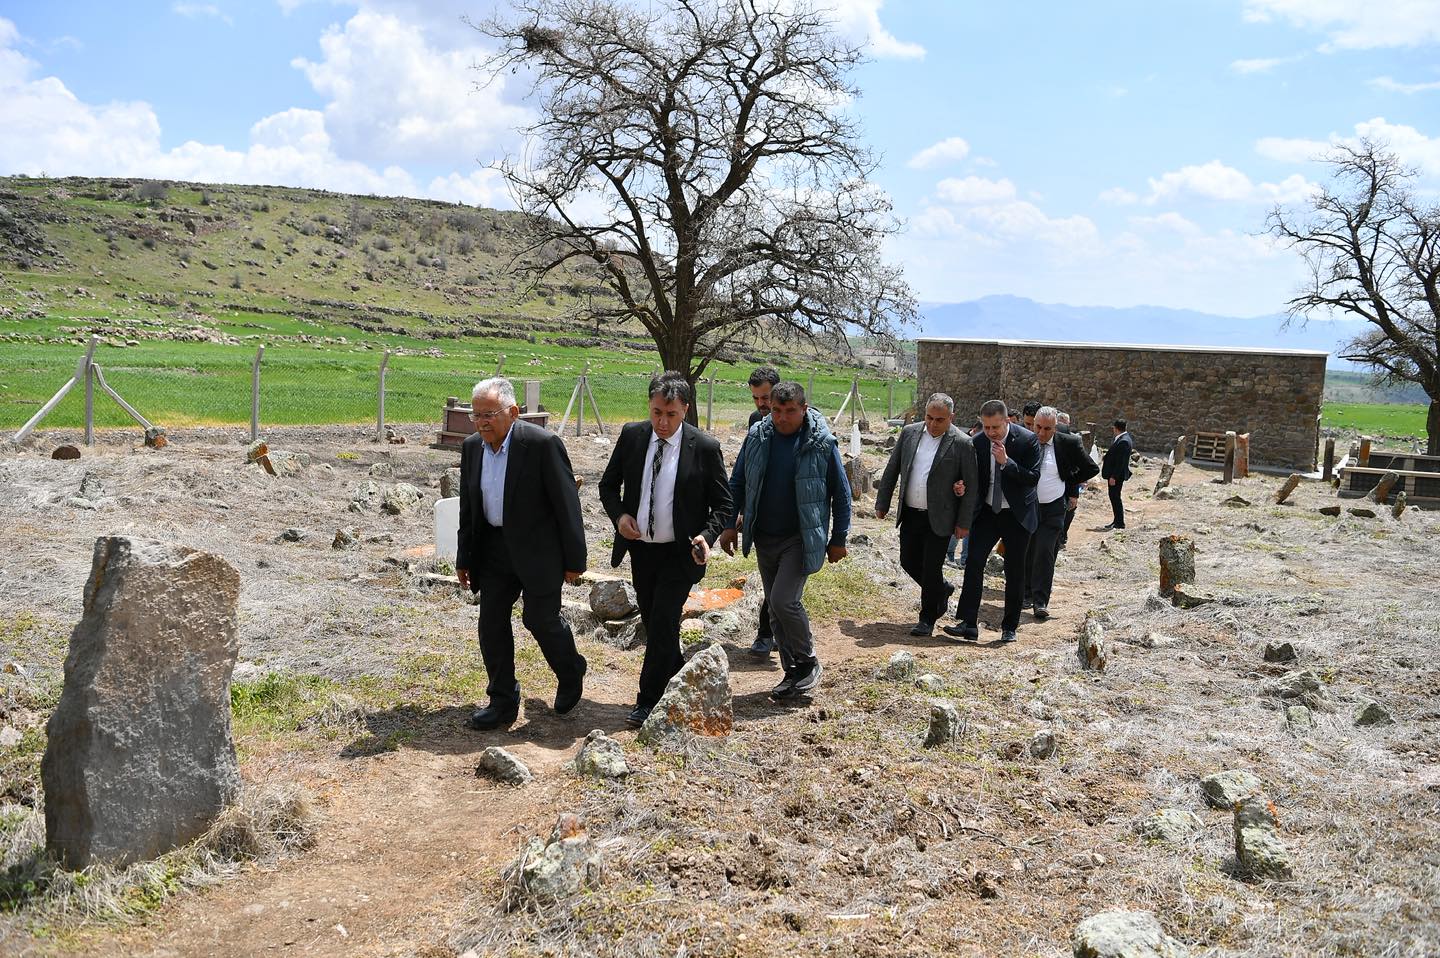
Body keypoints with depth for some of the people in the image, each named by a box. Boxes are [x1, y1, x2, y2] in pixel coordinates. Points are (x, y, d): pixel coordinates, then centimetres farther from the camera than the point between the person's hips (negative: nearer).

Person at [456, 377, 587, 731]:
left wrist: (574, 559, -12)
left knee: (541, 620, 4)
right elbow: (468, 507, 11)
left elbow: (567, 503, -14)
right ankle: (502, 702, 19)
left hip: (537, 550, -6)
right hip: (493, 549, 6)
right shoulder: (471, 447, 2)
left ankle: (571, 675, 33)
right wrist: (464, 557, 12)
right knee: (491, 623, 5)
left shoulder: (542, 444, -18)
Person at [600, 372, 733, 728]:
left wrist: (706, 537, -22)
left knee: (663, 623, -6)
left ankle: (649, 702, 10)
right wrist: (619, 515, -11)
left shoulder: (705, 448, -13)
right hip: (640, 548, 5)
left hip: (680, 553, -4)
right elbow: (608, 485, 8)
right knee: (651, 621, 17)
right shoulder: (632, 435, -3)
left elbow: (723, 504, -5)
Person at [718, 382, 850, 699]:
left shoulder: (822, 443, -10)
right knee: (777, 610, 10)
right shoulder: (757, 435, -1)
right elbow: (737, 483, 9)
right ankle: (794, 673, 23)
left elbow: (841, 494, -2)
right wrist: (731, 524, 5)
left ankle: (808, 663, 4)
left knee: (784, 601, -17)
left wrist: (838, 539, 0)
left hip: (801, 538, -5)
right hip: (764, 538, 5)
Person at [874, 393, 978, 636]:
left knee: (931, 568, 1)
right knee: (909, 562, 12)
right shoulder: (909, 433, 1)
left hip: (939, 519, -5)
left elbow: (970, 486, -6)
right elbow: (891, 470, 8)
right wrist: (882, 503, 8)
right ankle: (942, 589, 38)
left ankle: (927, 618, 18)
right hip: (910, 514, 5)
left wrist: (963, 523, -6)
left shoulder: (962, 443, -11)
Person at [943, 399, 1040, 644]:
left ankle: (1009, 627, 17)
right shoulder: (978, 442, -3)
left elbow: (1033, 478, -16)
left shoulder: (1027, 440, -13)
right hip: (987, 511, 3)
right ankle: (968, 624, -9)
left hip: (1016, 514, -2)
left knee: (1014, 571, 5)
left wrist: (1006, 461, -26)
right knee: (973, 562, -10)